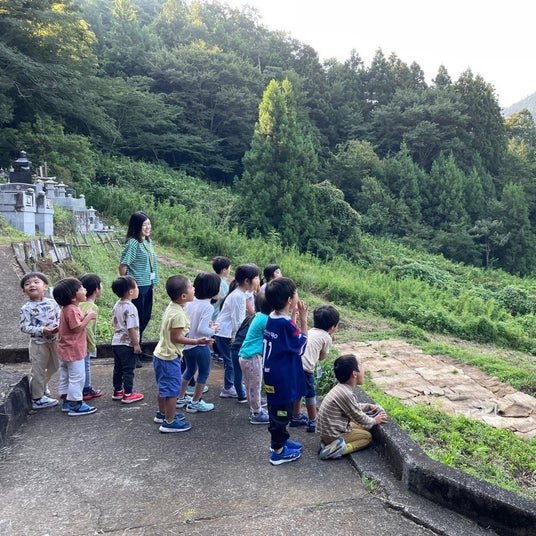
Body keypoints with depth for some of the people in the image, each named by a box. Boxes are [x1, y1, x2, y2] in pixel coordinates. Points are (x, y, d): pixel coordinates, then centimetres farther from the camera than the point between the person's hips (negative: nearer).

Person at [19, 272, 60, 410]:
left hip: (54, 341, 5)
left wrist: (57, 326, -17)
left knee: (54, 366, 20)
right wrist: (42, 330, -27)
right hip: (38, 343, -5)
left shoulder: (52, 302, -3)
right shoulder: (26, 308, -13)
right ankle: (37, 398, 19)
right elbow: (24, 327, -16)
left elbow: (60, 317, 4)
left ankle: (41, 385, 46)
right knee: (38, 370, 5)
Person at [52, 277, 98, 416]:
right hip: (74, 350, -10)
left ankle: (66, 401, 30)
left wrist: (84, 317, 2)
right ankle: (75, 405, 6)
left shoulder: (68, 308, 8)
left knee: (65, 376, 18)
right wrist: (88, 317, -19)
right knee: (77, 377, -1)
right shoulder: (72, 310, -24)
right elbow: (77, 328, -27)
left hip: (65, 350, 10)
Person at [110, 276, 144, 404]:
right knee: (128, 370, 1)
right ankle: (128, 394, 8)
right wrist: (136, 344, -17)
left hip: (116, 342, 8)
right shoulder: (130, 308, -21)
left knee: (118, 368, 17)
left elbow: (114, 324, 13)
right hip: (127, 344, -8)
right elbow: (131, 328, -22)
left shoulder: (116, 305, 6)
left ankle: (117, 391, 28)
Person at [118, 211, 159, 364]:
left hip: (148, 286, 8)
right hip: (137, 287, -8)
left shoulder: (148, 242, 10)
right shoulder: (132, 243, -16)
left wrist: (153, 284, 14)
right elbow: (123, 266, -17)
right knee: (137, 320, 0)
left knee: (145, 318, 16)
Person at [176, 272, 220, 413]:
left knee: (190, 370, 27)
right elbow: (202, 330, -29)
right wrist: (213, 330, -10)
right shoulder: (208, 307, -22)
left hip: (186, 343, 7)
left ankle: (181, 398, 37)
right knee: (204, 372, 14)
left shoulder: (190, 302, -2)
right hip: (200, 346, -7)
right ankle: (195, 403, 22)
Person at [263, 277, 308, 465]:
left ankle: (279, 441, 39)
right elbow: (301, 347, -13)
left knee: (277, 411, 23)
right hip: (283, 379, -9)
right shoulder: (286, 324, -26)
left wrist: (293, 316, 4)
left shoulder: (272, 318, 0)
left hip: (273, 375, 9)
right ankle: (278, 451, 19)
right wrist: (303, 320, -14)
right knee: (282, 413, 6)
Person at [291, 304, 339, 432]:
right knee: (310, 396, 13)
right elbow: (322, 357, 11)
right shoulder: (327, 337, 3)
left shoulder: (310, 332, 21)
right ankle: (312, 422, 26)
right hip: (305, 368, -7)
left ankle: (296, 418, 41)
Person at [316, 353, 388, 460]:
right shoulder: (346, 394, -25)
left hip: (327, 429, 9)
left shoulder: (341, 388, 4)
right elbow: (360, 418, -12)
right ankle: (338, 448, -10)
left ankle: (329, 442, 7)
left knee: (362, 428, 21)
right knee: (367, 436, 6)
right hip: (332, 434, -9)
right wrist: (374, 421, 5)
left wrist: (368, 406, 16)